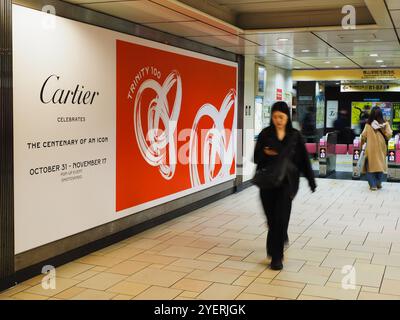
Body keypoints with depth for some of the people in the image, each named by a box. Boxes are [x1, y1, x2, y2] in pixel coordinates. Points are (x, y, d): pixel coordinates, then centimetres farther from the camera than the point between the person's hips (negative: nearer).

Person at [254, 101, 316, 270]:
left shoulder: (295, 136, 1)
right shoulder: (265, 134, 2)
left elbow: (304, 159, 5)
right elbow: (256, 157, 2)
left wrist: (311, 180, 5)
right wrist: (265, 153, -20)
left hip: (287, 181, -2)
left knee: (281, 217, -10)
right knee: (271, 216, 10)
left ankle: (276, 256, -1)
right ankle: (282, 238, 43)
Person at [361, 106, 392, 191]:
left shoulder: (368, 125, -6)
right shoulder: (385, 124, -5)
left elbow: (363, 136, -4)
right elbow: (389, 136, -6)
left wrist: (362, 144, 14)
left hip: (370, 148, -1)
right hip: (381, 149, 1)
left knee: (370, 165, 6)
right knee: (380, 165, 14)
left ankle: (373, 185, 1)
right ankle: (378, 183, 16)